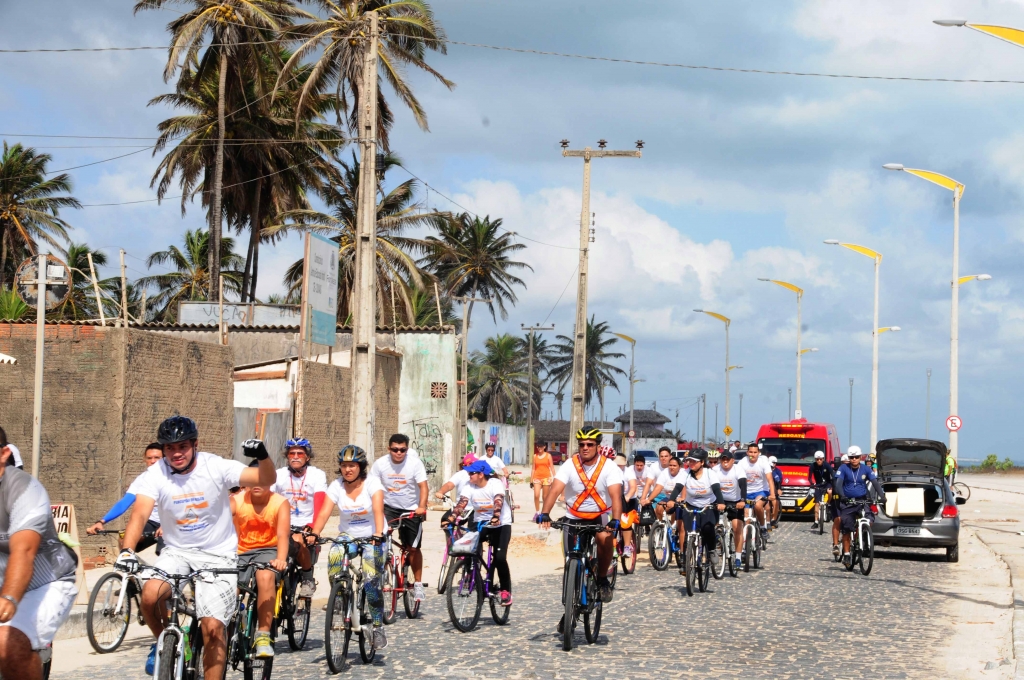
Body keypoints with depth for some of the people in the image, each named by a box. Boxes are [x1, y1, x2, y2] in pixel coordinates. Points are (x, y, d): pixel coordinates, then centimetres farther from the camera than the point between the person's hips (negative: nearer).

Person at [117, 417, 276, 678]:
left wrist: (263, 456, -41)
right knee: (150, 595, -26)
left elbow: (267, 479, -19)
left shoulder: (216, 467, -14)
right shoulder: (154, 475, -12)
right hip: (176, 552, 2)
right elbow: (140, 514, -26)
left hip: (217, 556, -2)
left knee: (212, 627, -16)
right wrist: (127, 550, -43)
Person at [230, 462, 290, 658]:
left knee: (266, 576, -34)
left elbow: (283, 535, -22)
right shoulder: (236, 501, -8)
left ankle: (263, 636, -28)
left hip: (268, 551, -2)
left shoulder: (281, 503, -9)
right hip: (241, 553, 2)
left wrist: (280, 560, -43)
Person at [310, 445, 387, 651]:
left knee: (371, 581, -17)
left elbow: (378, 510, -28)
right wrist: (314, 534, -34)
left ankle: (378, 627, -3)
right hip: (347, 535, 2)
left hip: (371, 538, -2)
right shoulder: (336, 486, -6)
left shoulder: (372, 482, -14)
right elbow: (324, 513, -17)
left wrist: (378, 534, -43)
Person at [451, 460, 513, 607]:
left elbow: (498, 502, -36)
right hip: (481, 524, 4)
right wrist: (452, 518, -42)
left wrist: (495, 518, -55)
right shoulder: (469, 487, -11)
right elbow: (462, 503, -24)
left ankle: (506, 590, -3)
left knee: (500, 558, -17)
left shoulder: (495, 484, -21)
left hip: (501, 524, -4)